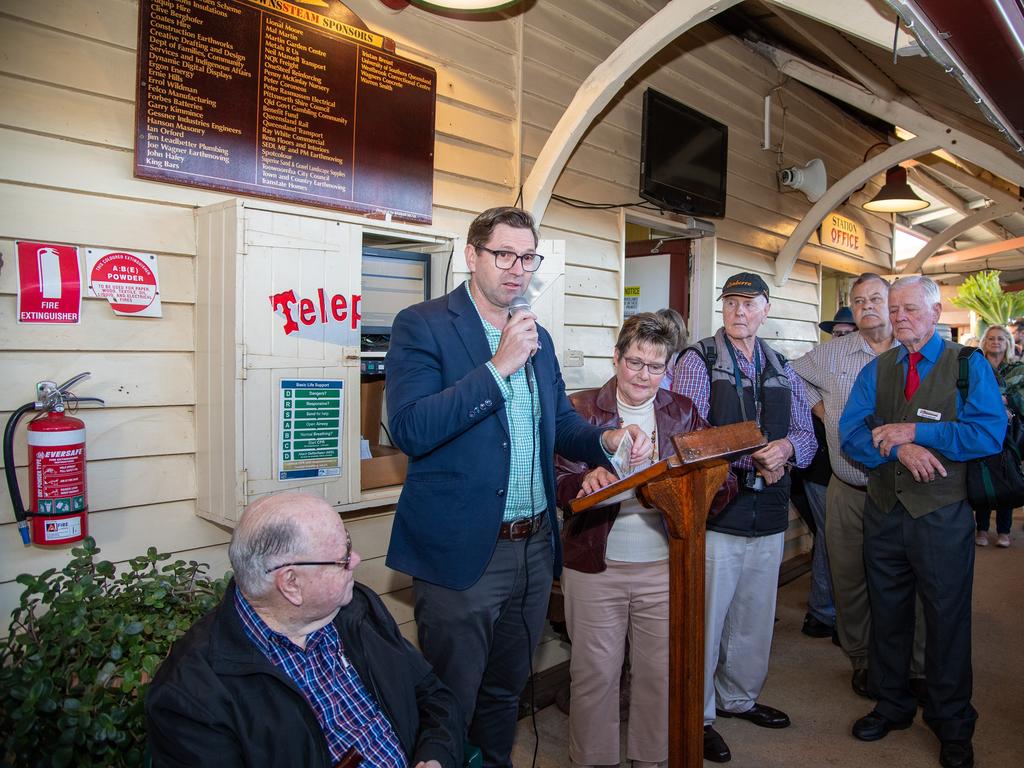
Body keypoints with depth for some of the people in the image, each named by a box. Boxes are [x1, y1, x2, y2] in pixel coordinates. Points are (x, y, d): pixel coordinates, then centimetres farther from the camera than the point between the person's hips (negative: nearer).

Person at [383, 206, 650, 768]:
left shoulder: (538, 338, 10)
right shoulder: (422, 325, -10)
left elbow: (562, 424, 16)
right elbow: (409, 430, -22)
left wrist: (608, 440, -5)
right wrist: (499, 366, -25)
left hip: (534, 548, 7)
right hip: (461, 552, -6)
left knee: (505, 691, 24)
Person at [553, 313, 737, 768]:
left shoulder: (683, 413, 6)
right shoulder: (582, 409, -3)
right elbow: (557, 482, -9)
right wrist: (585, 482, -30)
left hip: (664, 565, 3)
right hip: (595, 566, -2)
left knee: (660, 671, 15)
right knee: (595, 673, 9)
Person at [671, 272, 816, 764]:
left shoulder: (782, 370, 12)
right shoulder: (699, 361, -6)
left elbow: (806, 434, 10)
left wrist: (787, 446, -13)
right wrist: (754, 458, -21)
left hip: (769, 518, 6)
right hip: (716, 515, -6)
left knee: (755, 619, 19)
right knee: (706, 619, 3)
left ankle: (739, 698, 40)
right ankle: (697, 715, 23)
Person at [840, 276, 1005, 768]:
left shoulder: (969, 365, -3)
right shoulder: (875, 370, 6)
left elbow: (989, 433, -16)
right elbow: (851, 432, -4)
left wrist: (914, 431, -19)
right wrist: (899, 449, -20)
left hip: (942, 518, -3)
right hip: (883, 513, 3)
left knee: (947, 620, 9)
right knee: (887, 614, 15)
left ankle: (951, 725, 30)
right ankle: (891, 705, 35)